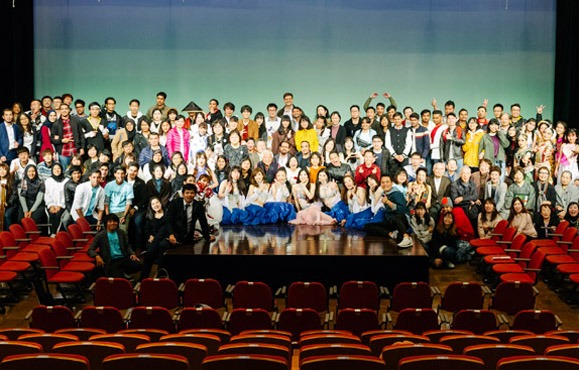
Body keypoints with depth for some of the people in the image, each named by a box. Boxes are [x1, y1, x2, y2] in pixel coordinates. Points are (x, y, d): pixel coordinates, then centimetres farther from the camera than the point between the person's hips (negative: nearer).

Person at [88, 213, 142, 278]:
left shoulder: (121, 233, 17)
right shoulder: (100, 235, 5)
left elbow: (127, 246, 25)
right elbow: (90, 250, 4)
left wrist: (132, 254, 3)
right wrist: (97, 256, -18)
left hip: (123, 258, 4)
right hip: (111, 262, -4)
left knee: (138, 265, -27)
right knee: (119, 278, -32)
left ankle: (123, 273, 1)